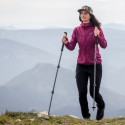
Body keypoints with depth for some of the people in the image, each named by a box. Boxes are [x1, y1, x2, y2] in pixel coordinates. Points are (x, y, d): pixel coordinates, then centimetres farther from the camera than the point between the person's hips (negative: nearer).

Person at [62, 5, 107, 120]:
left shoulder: (96, 28, -4)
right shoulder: (77, 30, 5)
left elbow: (104, 45, -12)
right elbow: (72, 47, -1)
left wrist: (98, 36, -29)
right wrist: (66, 43, -22)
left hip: (95, 65, -3)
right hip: (81, 65, 3)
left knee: (94, 92, -2)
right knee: (82, 93, -3)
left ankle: (101, 107, 31)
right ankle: (86, 117, 12)